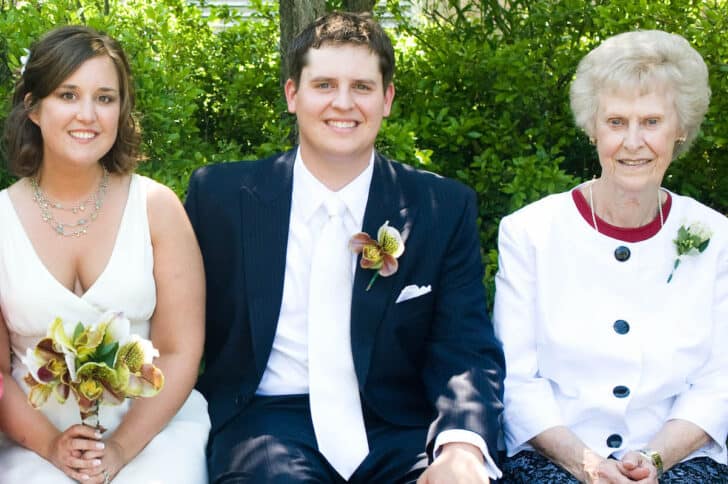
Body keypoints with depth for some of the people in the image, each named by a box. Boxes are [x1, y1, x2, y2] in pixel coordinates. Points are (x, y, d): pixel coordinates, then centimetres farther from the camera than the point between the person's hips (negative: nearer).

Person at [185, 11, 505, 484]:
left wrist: (462, 446, -23)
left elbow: (466, 349, -4)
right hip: (268, 422, -1)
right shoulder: (220, 195, 3)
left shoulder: (445, 209, 3)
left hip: (400, 428, 1)